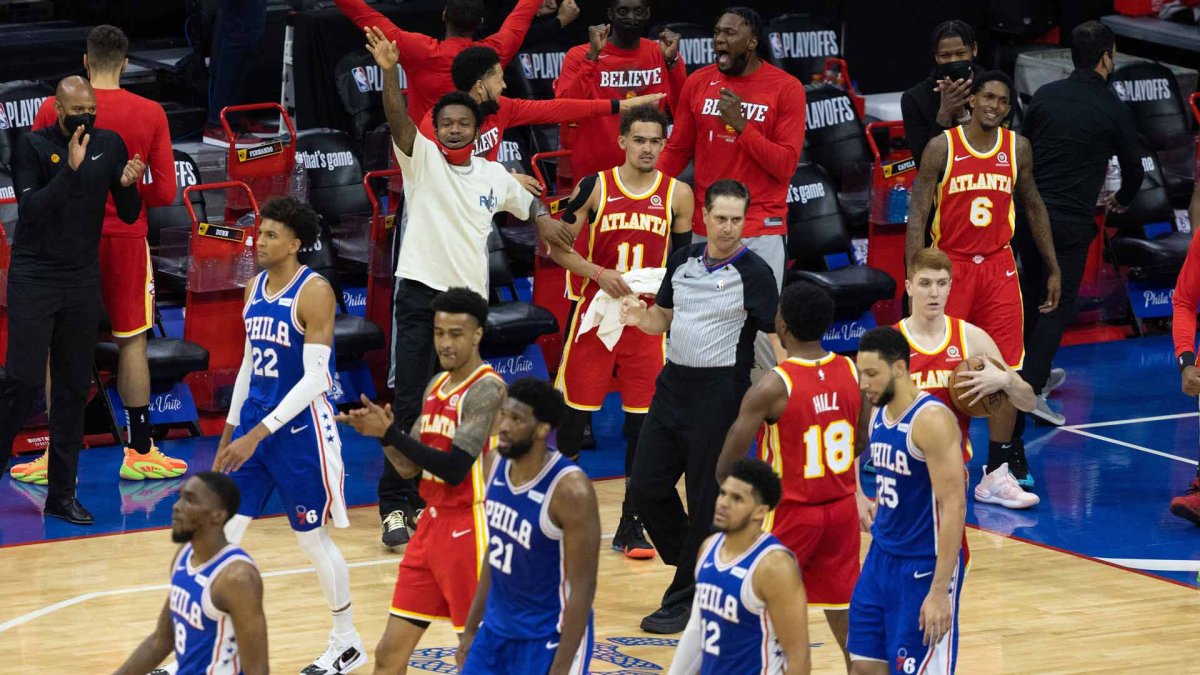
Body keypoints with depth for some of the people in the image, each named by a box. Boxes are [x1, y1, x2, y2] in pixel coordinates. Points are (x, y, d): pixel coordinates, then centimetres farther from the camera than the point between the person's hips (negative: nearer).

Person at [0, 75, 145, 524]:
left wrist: (129, 185, -15)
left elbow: (129, 215, 6)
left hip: (83, 280, 4)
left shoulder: (109, 145, 3)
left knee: (74, 389, 7)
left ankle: (61, 494, 13)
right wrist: (71, 168, -26)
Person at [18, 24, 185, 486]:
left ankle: (56, 456, 7)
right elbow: (164, 192, -6)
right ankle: (140, 453, 12)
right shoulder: (150, 114, -5)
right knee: (132, 342, 9)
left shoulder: (53, 110, -7)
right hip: (125, 236, 0)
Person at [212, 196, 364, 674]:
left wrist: (260, 433, -25)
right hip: (253, 425, 7)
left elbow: (316, 378, -21)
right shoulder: (255, 289, 8)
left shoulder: (313, 292, -16)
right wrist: (231, 431, 17)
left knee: (313, 539, 6)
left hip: (300, 429, -7)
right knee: (223, 533, 0)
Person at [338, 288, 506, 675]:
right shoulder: (436, 386, 12)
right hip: (432, 523, 8)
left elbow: (454, 469, -23)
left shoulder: (486, 390, -15)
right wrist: (381, 431, -5)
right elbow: (409, 467, 14)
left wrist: (389, 432, -23)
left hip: (469, 530, -8)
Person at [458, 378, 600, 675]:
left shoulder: (570, 490, -23)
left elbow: (582, 588, -20)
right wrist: (471, 629, 15)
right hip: (497, 630, 8)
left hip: (548, 640, -7)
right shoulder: (499, 466, -1)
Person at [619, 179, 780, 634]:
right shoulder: (682, 261, 8)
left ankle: (685, 600, 11)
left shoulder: (753, 273, -10)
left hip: (720, 392, -6)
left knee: (706, 501, 0)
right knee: (646, 487, 7)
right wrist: (639, 317, -4)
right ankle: (698, 568, 26)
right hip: (673, 385, 6)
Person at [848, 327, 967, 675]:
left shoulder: (931, 421, -20)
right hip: (882, 557, 9)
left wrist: (940, 591, -25)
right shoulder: (879, 414, 7)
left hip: (924, 567, -9)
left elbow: (954, 506, -23)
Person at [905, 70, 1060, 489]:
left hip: (998, 266, 3)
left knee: (1005, 366, -1)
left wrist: (1052, 269, 15)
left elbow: (1033, 207, 15)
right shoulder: (942, 148, -7)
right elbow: (917, 213, -8)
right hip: (950, 264, -3)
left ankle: (1001, 460, 6)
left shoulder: (1016, 148, 4)